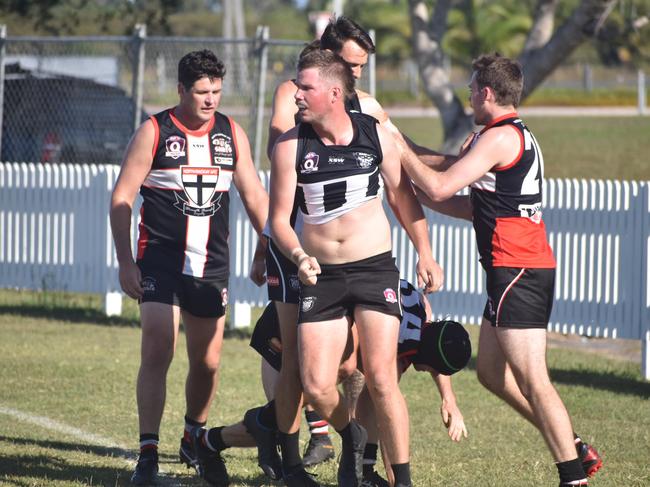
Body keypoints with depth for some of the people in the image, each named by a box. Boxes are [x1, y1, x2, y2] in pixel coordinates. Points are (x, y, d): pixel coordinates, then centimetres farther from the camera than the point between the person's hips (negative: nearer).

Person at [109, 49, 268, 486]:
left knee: (207, 362, 10)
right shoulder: (154, 132, -5)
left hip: (212, 266, 4)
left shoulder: (232, 134, 7)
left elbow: (255, 197, 14)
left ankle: (195, 440, 33)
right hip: (161, 262, -4)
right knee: (157, 354, -15)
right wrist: (126, 263, -10)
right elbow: (122, 197, -4)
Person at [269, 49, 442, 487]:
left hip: (374, 268, -1)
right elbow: (279, 217, -2)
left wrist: (425, 254, 10)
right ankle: (351, 437, 27)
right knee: (316, 387, -6)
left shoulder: (375, 134, 0)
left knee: (380, 377, -12)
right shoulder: (291, 147, -4)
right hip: (321, 275, 1)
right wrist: (299, 257, -21)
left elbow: (402, 195, 13)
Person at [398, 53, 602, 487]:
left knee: (533, 382, -11)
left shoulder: (499, 137, -12)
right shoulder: (521, 137, 20)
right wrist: (417, 196, 25)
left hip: (517, 271, -10)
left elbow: (439, 187, -17)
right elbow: (481, 208, 26)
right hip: (526, 268, 10)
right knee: (492, 371, 15)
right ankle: (576, 450, 16)